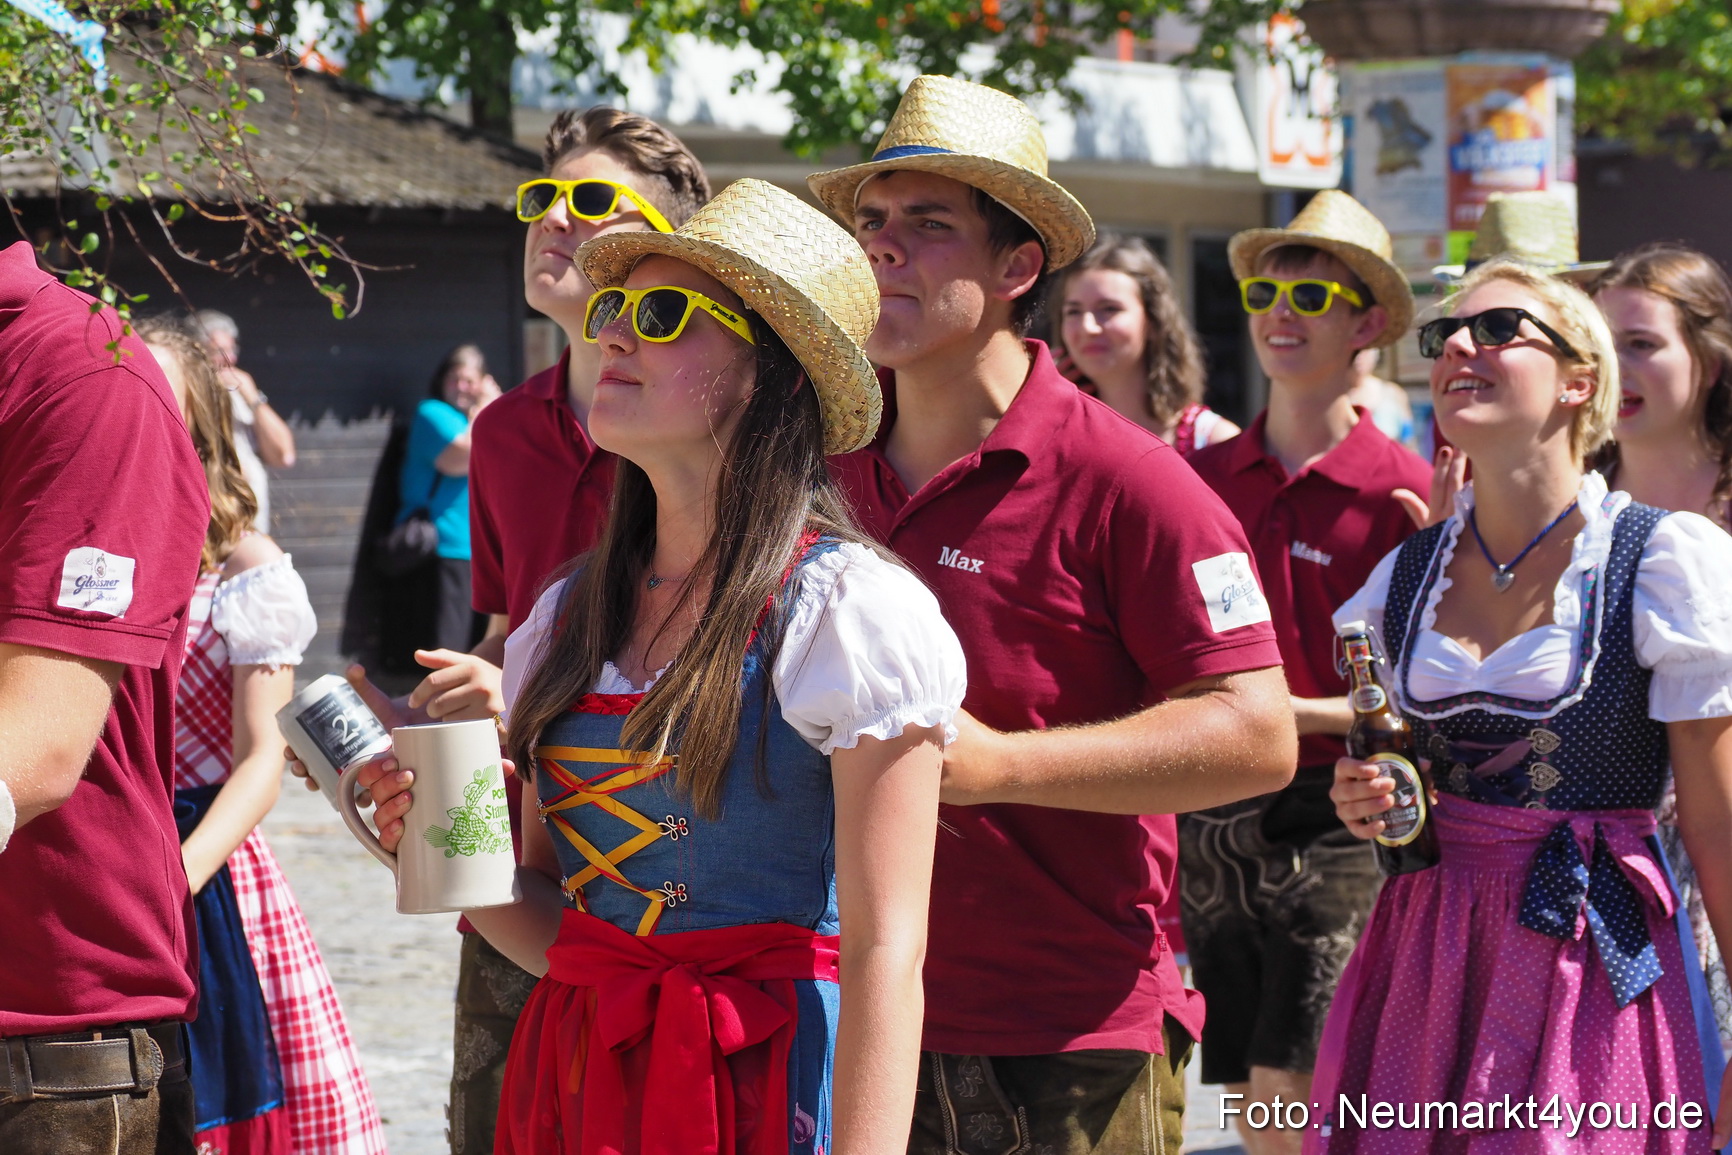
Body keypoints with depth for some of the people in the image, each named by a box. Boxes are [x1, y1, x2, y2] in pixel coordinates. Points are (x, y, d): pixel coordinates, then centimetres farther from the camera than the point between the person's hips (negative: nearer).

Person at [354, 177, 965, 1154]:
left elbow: (884, 955, -14)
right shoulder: (568, 616, 9)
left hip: (769, 1076, -6)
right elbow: (555, 926, 14)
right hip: (573, 1076, 6)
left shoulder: (848, 610, -10)